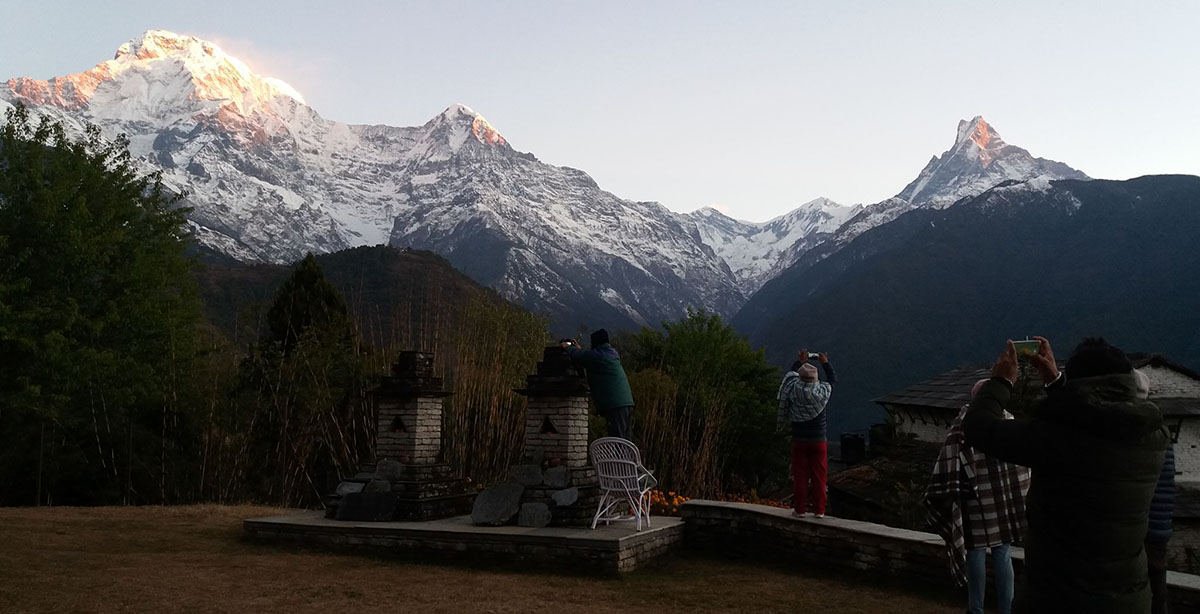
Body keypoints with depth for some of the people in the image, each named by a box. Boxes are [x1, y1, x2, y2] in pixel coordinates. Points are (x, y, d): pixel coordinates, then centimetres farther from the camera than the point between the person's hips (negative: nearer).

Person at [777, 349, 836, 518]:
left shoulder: (794, 390, -9)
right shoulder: (822, 391, -8)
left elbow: (790, 376, 13)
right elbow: (833, 379, 14)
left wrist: (800, 362, 24)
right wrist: (825, 363, 25)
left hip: (799, 441, 0)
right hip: (819, 441, 0)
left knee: (800, 476, 5)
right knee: (819, 476, 7)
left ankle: (799, 509, 8)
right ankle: (819, 510, 11)